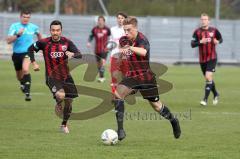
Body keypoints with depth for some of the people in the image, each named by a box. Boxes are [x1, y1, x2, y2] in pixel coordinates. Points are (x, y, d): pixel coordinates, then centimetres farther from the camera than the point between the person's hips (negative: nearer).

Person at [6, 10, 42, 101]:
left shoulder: (33, 27, 2)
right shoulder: (14, 26, -5)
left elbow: (38, 34, 27)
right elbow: (8, 41, -15)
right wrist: (18, 35, -27)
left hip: (28, 52, -2)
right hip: (17, 53, 2)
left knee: (25, 69, -30)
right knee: (19, 75, 18)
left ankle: (27, 93, -30)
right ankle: (22, 84, 56)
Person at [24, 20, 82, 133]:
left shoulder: (67, 42, -4)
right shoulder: (44, 43, -8)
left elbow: (79, 55, -11)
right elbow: (31, 49, 9)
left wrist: (73, 54, -33)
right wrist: (33, 62, -1)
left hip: (65, 76, 3)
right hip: (52, 76, -3)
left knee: (68, 102, 8)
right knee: (60, 95, -31)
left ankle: (64, 125, 32)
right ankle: (58, 105, 7)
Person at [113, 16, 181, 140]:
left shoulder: (141, 40, -21)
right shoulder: (123, 40, 0)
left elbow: (143, 52, -47)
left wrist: (130, 48, -62)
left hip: (146, 77, -5)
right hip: (132, 75, 5)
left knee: (156, 105, 6)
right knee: (118, 93, -21)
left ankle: (173, 121, 37)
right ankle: (120, 129, -22)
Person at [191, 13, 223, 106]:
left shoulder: (214, 30, -2)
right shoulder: (197, 32, -1)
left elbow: (220, 39, 14)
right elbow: (192, 44, -5)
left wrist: (218, 41, -9)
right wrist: (200, 42, -22)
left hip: (212, 58, -3)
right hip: (202, 59, 3)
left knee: (208, 77, -16)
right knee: (208, 78, 13)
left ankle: (205, 99, -14)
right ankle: (216, 94, 37)